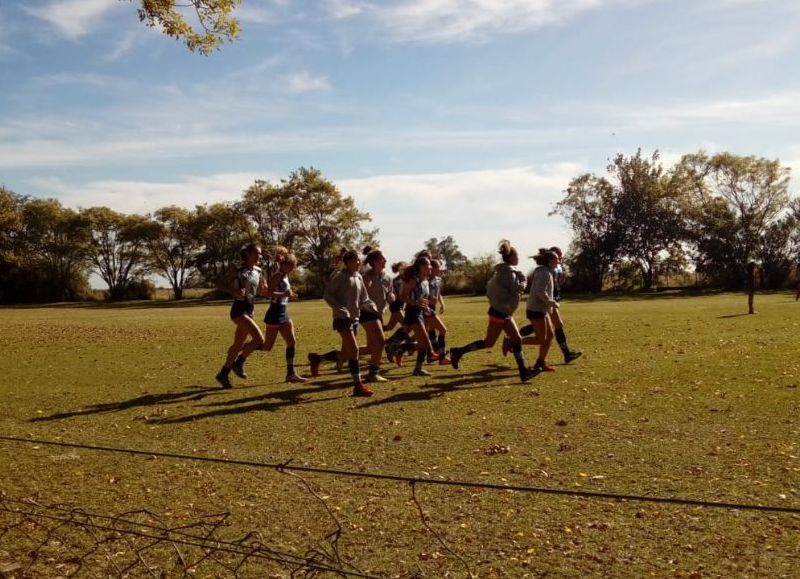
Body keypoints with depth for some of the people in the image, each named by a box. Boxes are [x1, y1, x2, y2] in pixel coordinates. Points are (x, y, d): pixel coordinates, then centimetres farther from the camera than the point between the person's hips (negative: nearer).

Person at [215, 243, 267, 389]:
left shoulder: (258, 272, 9)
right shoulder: (237, 270, -10)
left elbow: (261, 292, 19)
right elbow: (221, 284, -8)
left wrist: (265, 287, -2)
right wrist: (234, 291, -23)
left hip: (250, 310, 8)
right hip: (239, 309, -8)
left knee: (239, 344, 13)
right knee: (259, 339, -19)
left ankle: (223, 373, 26)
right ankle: (239, 362, 0)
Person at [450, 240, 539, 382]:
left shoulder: (502, 271, 13)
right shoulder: (509, 272, -16)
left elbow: (490, 286, 15)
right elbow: (519, 288, -16)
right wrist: (522, 277, -1)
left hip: (504, 313, 10)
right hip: (500, 313, -10)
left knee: (516, 340, 7)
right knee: (488, 342, -4)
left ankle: (524, 372, 8)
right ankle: (459, 352, 3)